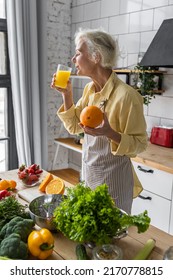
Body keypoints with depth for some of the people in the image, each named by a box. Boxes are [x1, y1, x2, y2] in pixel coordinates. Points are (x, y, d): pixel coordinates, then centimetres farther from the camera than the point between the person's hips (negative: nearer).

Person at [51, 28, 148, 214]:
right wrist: (66, 94, -4)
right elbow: (74, 127, 6)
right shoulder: (89, 89, 1)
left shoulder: (126, 95, -22)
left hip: (112, 179, -7)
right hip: (87, 174, 7)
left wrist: (110, 133, -34)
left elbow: (139, 144, -17)